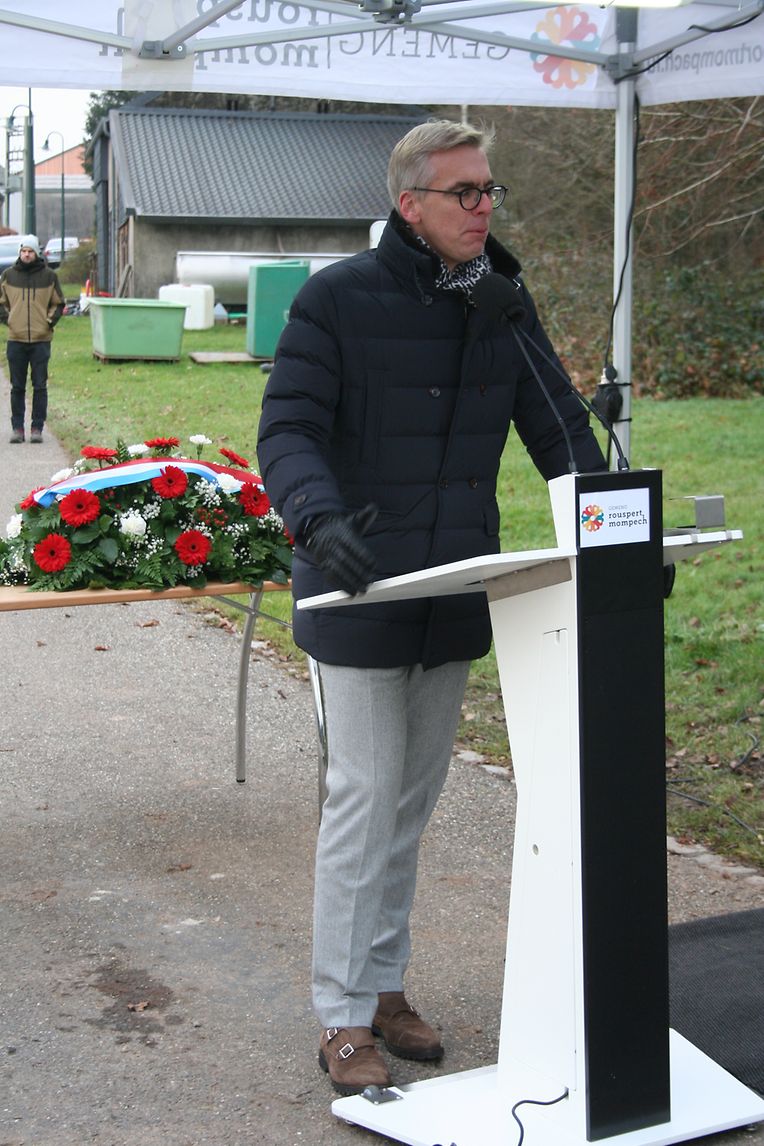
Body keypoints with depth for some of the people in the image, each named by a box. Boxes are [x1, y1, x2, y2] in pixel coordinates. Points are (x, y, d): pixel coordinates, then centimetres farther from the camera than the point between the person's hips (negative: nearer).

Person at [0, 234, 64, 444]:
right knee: (17, 387, 5)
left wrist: (50, 320, 0)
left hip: (41, 339, -1)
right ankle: (17, 428, 11)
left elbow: (58, 303, 12)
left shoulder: (49, 276, 2)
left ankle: (37, 428, 7)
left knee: (40, 386, 1)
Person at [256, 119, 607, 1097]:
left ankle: (385, 986, 29)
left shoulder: (503, 301, 7)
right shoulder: (337, 299, -10)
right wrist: (318, 518, -35)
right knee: (364, 800, -2)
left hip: (455, 601, 6)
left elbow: (556, 424, 7)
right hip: (360, 597, -5)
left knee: (415, 799, 14)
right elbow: (286, 430, -15)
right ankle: (343, 1019, 10)